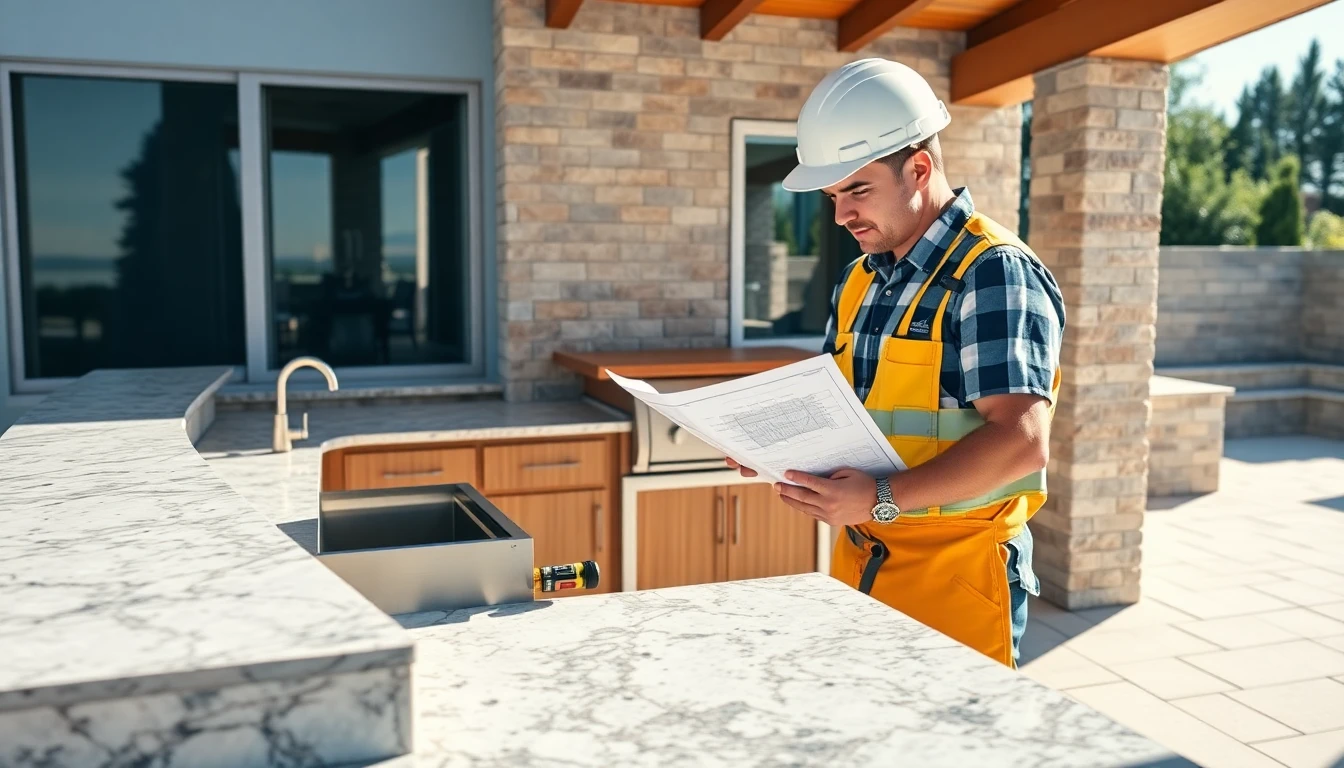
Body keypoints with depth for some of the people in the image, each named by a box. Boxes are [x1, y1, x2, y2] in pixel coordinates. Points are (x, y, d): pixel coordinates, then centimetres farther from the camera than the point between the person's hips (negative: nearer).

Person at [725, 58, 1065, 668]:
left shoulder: (993, 273, -14)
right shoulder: (858, 282, 10)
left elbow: (1022, 441, -22)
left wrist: (883, 499, -28)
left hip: (956, 577, -7)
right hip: (856, 567, 7)